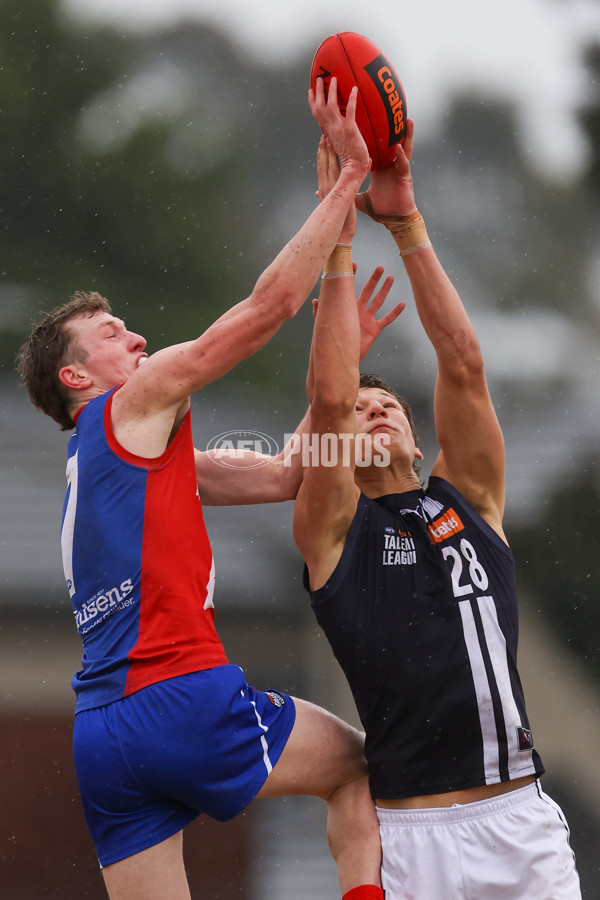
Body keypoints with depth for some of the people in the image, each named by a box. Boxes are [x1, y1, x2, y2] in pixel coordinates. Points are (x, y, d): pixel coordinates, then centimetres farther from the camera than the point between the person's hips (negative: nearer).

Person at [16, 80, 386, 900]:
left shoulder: (115, 455, 28)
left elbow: (282, 476, 26)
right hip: (183, 697, -8)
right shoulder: (135, 404, 3)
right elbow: (268, 306, -4)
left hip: (101, 733, 8)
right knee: (361, 766, 14)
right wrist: (349, 177, -1)